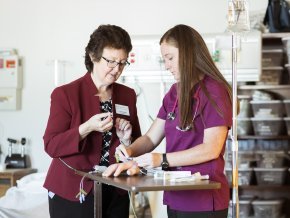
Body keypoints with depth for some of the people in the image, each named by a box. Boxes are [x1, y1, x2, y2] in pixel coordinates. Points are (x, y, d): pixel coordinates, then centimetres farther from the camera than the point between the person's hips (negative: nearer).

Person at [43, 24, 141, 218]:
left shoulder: (128, 95, 9)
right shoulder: (65, 94, -6)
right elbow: (51, 145, -11)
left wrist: (127, 139, -8)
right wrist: (86, 128, -24)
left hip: (116, 193, 4)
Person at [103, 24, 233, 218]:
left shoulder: (214, 91, -10)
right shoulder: (175, 92, 12)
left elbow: (211, 149, -18)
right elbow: (150, 138, 11)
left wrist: (163, 160, -21)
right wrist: (130, 152, -9)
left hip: (203, 198, -7)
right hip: (176, 196, 7)